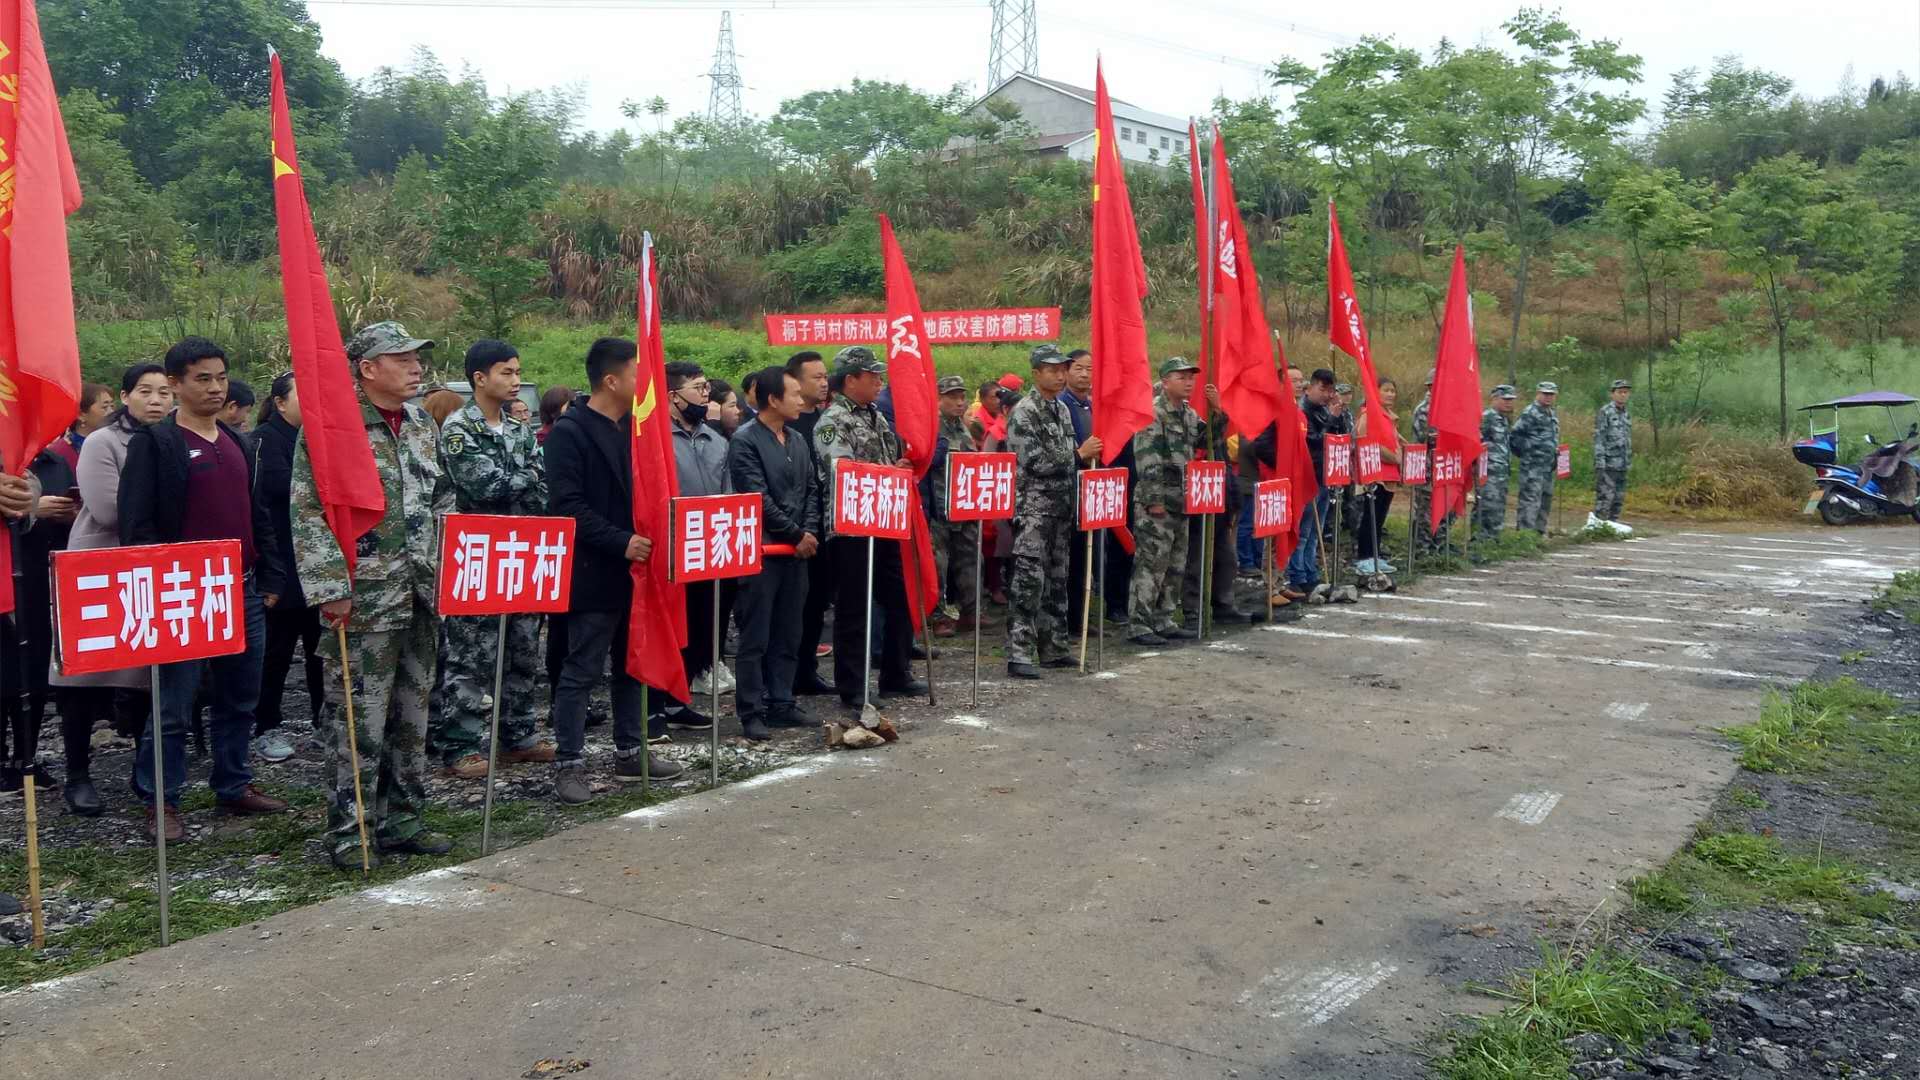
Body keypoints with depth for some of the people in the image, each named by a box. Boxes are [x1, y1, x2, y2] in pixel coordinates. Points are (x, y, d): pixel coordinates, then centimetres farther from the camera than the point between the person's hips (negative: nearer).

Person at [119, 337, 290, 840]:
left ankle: (234, 785, 25)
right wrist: (159, 592, -13)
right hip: (184, 597, -6)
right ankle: (160, 801, 10)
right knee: (173, 706, -1)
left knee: (240, 699, 13)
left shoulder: (238, 442, 15)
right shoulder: (154, 442, -5)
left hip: (244, 592, 6)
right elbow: (137, 524, -10)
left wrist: (272, 579, 13)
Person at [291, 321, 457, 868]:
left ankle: (404, 818, 25)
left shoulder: (423, 425, 12)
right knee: (361, 720, -2)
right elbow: (308, 514, -13)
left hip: (421, 595, 7)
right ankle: (349, 830, 11)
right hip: (365, 599, -7)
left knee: (412, 714, 13)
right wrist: (330, 589, -18)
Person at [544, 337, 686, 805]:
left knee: (632, 665, 15)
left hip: (634, 567, 8)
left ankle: (631, 752, 26)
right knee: (582, 672, -1)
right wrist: (620, 542, -22)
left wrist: (647, 539, 4)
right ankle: (568, 764, 7)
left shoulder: (632, 427, 12)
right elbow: (566, 505, -18)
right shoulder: (569, 432, -12)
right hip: (594, 573, -8)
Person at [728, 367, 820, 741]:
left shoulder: (798, 441, 14)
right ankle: (751, 713, 5)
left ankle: (781, 703, 20)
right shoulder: (744, 440, -9)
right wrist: (796, 535, -11)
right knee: (755, 638, -1)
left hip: (797, 552, 7)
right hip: (761, 551, -7)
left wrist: (810, 532, -3)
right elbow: (758, 498, -14)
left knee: (788, 636, 11)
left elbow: (812, 490, 13)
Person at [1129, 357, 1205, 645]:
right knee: (1150, 564, -7)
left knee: (1175, 565, 12)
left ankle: (1163, 620, 21)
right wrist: (1154, 499, -20)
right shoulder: (1152, 413, -12)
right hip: (1156, 502, -9)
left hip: (1180, 501, 9)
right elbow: (1146, 460, -17)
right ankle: (1138, 624, -3)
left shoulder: (1190, 415, 15)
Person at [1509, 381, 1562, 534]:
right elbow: (1514, 435, -14)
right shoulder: (1530, 413, -11)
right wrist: (1524, 452, -9)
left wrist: (1556, 450, 16)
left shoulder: (1552, 415, 18)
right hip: (1533, 466, -9)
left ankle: (1540, 531, 23)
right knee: (1530, 500, -12)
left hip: (1548, 466, 9)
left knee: (1546, 499, 14)